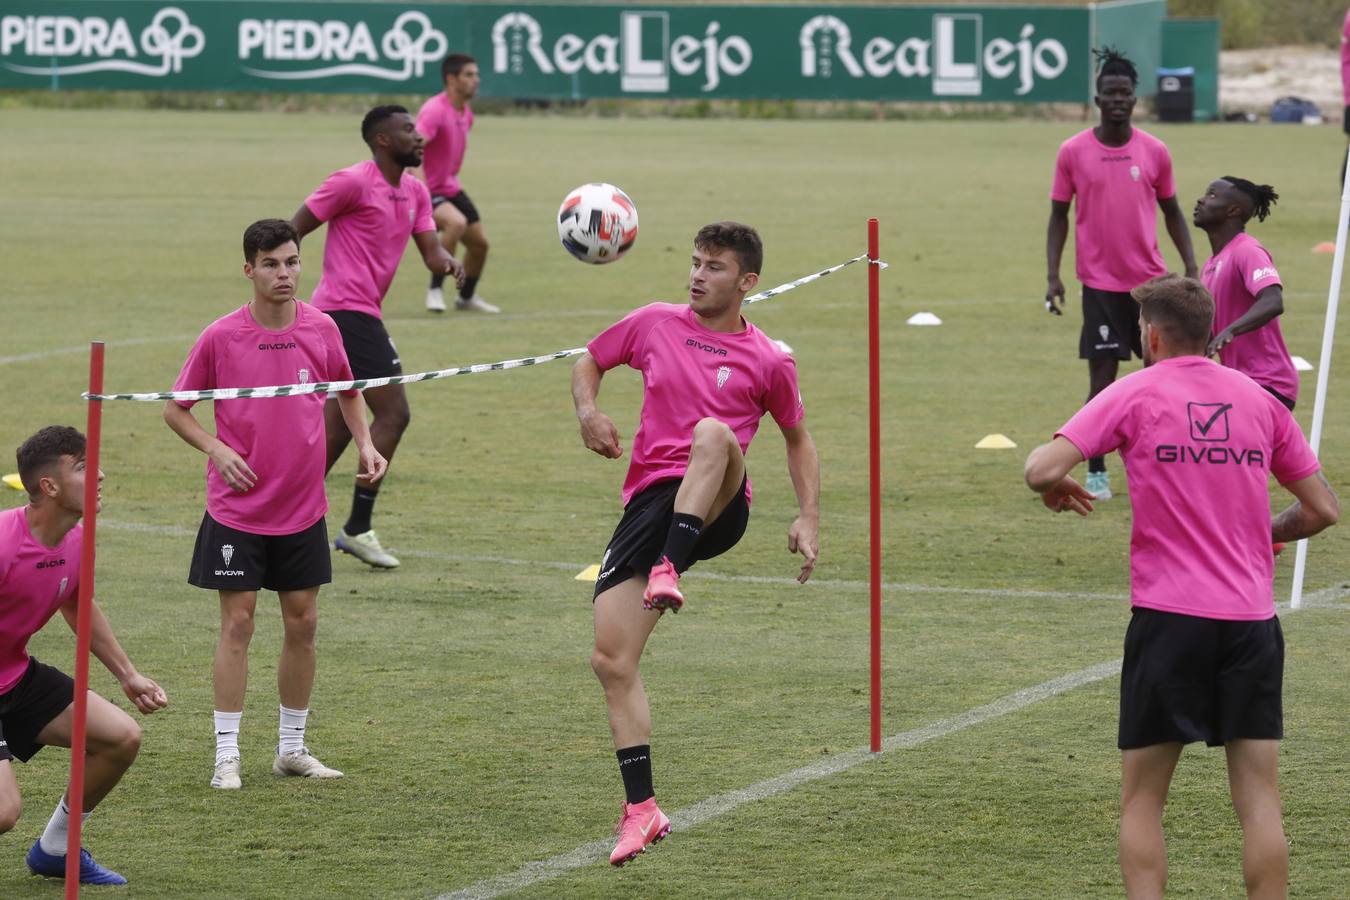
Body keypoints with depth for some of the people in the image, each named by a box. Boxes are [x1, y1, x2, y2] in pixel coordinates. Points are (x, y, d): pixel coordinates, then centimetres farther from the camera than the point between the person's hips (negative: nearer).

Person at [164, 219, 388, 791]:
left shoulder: (321, 329, -1)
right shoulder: (220, 338, -9)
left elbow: (346, 391, 17)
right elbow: (175, 408, 0)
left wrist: (365, 443, 3)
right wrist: (216, 449, -14)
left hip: (303, 508, 3)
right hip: (237, 511, -3)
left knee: (302, 623, 7)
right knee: (237, 623, -4)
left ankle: (292, 748, 19)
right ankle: (227, 755, 2)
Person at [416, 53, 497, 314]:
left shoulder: (466, 113, 6)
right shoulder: (434, 111, -23)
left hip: (451, 188, 9)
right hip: (428, 192, -9)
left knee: (479, 243, 11)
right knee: (456, 223, -35)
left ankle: (467, 297, 36)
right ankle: (435, 290, -20)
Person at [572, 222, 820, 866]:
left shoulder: (768, 362, 7)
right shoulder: (656, 324, 12)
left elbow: (797, 438, 20)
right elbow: (590, 361, 26)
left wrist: (808, 517, 9)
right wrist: (588, 412, 4)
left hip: (717, 507, -3)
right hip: (649, 501, 3)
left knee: (713, 433, -37)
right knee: (611, 660, -9)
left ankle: (670, 571, -44)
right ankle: (641, 811, -1)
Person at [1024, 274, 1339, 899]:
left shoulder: (1135, 394, -1)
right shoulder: (1259, 400, 10)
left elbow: (1042, 469, -11)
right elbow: (1323, 510, 13)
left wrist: (1056, 488, 12)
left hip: (1168, 616, -3)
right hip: (1252, 619, 3)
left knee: (1141, 801, 6)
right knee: (1259, 798, 3)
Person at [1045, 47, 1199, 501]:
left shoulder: (1155, 151, 2)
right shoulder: (1073, 152, -3)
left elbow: (1172, 212, 10)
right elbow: (1059, 215, 3)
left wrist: (1191, 267, 2)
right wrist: (1053, 276, -5)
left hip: (1150, 278, 2)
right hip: (1100, 282, -2)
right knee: (1102, 376, -2)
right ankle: (1096, 472, 6)